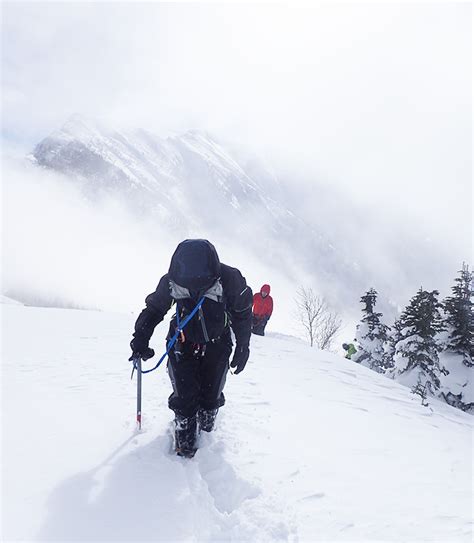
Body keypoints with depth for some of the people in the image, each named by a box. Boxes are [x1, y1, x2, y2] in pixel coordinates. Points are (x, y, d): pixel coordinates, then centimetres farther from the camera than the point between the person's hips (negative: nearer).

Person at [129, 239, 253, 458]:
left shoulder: (229, 279, -28)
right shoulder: (171, 281, -24)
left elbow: (243, 314, -9)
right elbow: (153, 308, -3)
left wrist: (242, 347, -3)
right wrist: (140, 339, -12)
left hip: (216, 346, 0)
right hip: (183, 344, 0)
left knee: (211, 396, 6)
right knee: (184, 396, -5)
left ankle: (205, 428, 34)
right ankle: (185, 439, 17)